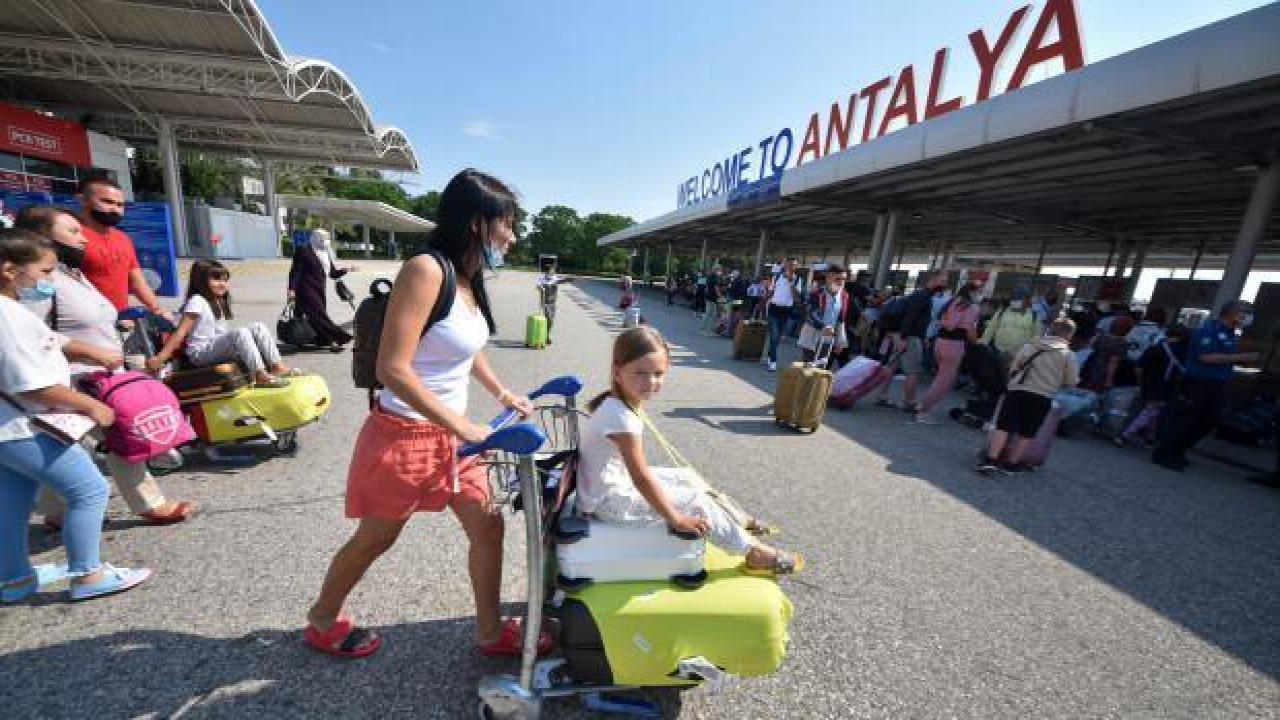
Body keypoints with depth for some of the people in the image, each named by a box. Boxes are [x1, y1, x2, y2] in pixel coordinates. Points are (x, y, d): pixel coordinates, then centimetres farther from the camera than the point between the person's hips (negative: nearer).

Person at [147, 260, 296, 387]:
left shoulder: (219, 302, 19)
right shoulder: (197, 301, -7)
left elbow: (219, 332, 16)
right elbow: (180, 333, -13)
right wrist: (160, 357, -17)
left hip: (218, 348, 8)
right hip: (200, 353, -8)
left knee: (258, 327, -7)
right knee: (240, 333, -32)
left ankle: (276, 365, -19)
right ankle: (260, 376, -43)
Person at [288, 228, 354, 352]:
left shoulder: (326, 254, 17)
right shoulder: (303, 251, -3)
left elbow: (333, 273, 18)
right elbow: (295, 271, -7)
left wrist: (346, 270, 0)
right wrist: (292, 289, -15)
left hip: (320, 290, 7)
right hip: (307, 290, -7)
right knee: (319, 315, -14)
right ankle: (334, 339, -21)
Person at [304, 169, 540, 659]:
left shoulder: (467, 279, 4)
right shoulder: (425, 270, -22)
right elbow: (393, 369, -27)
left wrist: (503, 393, 18)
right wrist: (464, 426, -26)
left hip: (448, 434, 8)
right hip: (403, 434, -7)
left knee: (489, 528, 11)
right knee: (374, 540, 17)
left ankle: (491, 632, 32)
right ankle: (321, 622, 47)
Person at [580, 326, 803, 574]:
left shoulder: (618, 402, -2)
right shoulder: (622, 417, -31)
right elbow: (640, 477, -27)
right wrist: (676, 519, -19)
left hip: (615, 481, 9)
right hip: (610, 500, -9)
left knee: (686, 478, 14)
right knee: (695, 500, -5)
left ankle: (735, 525, 32)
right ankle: (753, 552, 13)